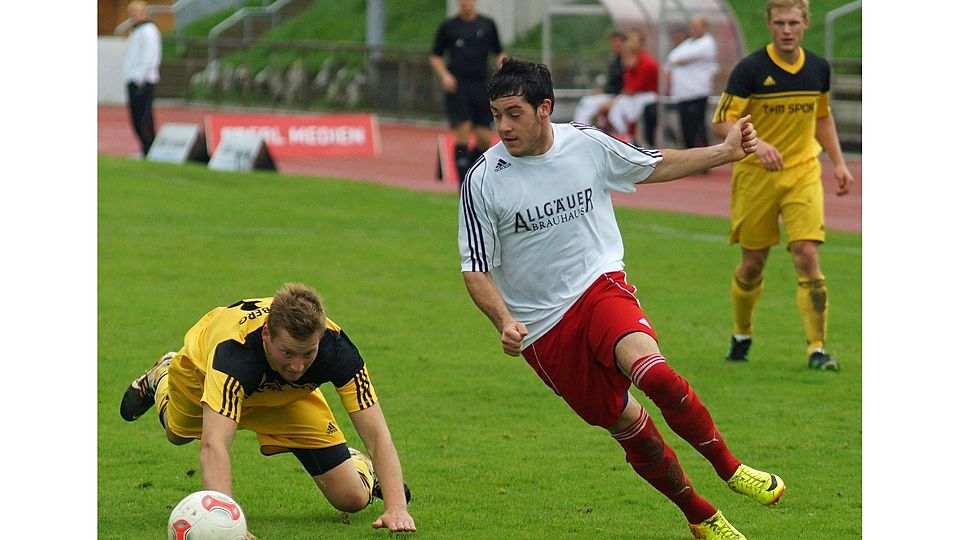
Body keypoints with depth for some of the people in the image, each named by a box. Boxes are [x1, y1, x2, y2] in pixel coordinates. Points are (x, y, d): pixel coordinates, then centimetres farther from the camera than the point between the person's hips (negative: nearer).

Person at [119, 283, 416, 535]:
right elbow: (213, 445, -60)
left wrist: (396, 507, -56)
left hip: (288, 395, 1)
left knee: (352, 498, -6)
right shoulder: (235, 352, -50)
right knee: (178, 433, 30)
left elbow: (377, 434, -41)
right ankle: (160, 380, 63)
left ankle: (360, 466, 30)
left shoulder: (336, 348, -41)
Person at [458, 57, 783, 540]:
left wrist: (725, 152, 9)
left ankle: (729, 467, -13)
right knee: (626, 424, 1)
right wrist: (505, 322, -22)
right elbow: (476, 271, -4)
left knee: (651, 370, -29)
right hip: (542, 327, 0)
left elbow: (655, 166, 17)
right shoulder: (483, 182, -9)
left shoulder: (587, 144, -2)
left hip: (601, 285, 0)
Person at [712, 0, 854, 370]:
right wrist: (756, 145, -30)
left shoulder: (818, 69, 3)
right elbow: (723, 121, -13)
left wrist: (838, 162, 14)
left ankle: (817, 349, -11)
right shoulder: (750, 69, -11)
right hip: (755, 176, -2)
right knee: (753, 262, 7)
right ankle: (741, 336, 32)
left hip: (803, 173, 2)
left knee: (807, 256, -11)